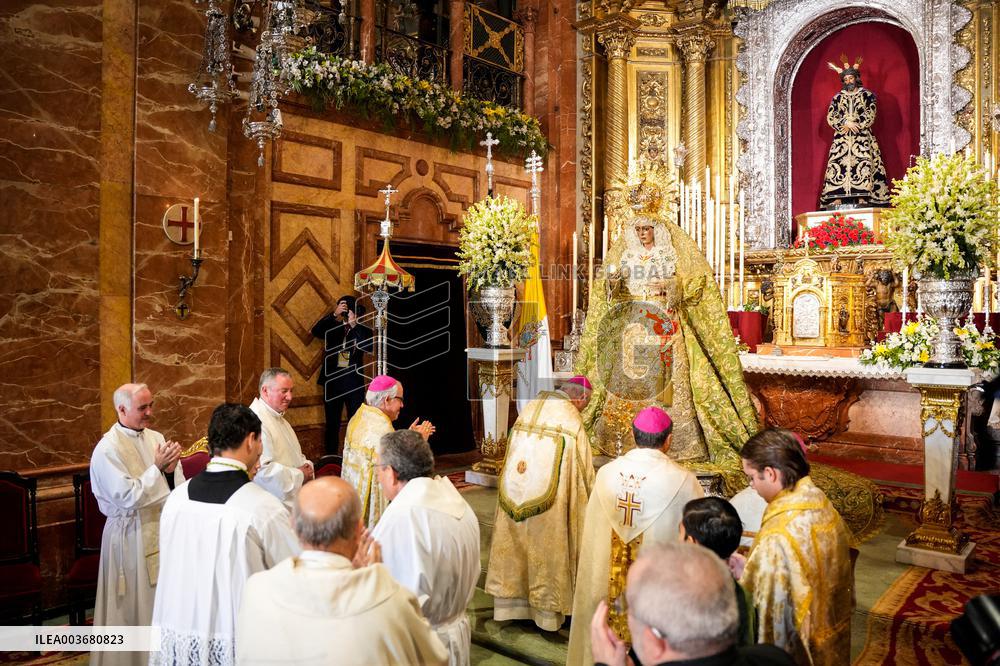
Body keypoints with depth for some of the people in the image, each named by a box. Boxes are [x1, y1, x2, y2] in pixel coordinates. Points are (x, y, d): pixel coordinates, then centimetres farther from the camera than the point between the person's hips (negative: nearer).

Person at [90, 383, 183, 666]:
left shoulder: (156, 438, 4)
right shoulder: (108, 449, -13)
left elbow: (177, 484, 6)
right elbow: (128, 497, -19)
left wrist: (172, 468, -14)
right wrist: (157, 468, -18)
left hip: (163, 526, 6)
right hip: (132, 535, -6)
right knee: (137, 602, 7)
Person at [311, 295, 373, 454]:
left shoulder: (363, 331, 1)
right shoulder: (333, 329, 5)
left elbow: (368, 347, -18)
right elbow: (315, 331, -13)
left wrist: (354, 325, -24)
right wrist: (334, 314, -22)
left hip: (354, 382, -1)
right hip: (333, 381, 1)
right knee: (332, 424, 8)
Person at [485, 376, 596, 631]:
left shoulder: (529, 409, 3)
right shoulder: (571, 419, -14)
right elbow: (584, 470, -8)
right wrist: (591, 494, 10)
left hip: (515, 497, 5)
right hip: (548, 503, -5)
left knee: (515, 546, 18)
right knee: (546, 552, 11)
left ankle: (511, 602, 32)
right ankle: (546, 609, 26)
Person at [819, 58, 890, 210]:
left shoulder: (867, 95, 9)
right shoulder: (837, 98, 15)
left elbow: (870, 116, -1)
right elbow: (830, 118, 4)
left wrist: (852, 125, -11)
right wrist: (846, 123, -11)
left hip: (862, 137, -2)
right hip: (841, 139, 2)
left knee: (864, 165, -15)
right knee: (838, 164, -11)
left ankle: (863, 198, -21)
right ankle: (837, 200, -17)